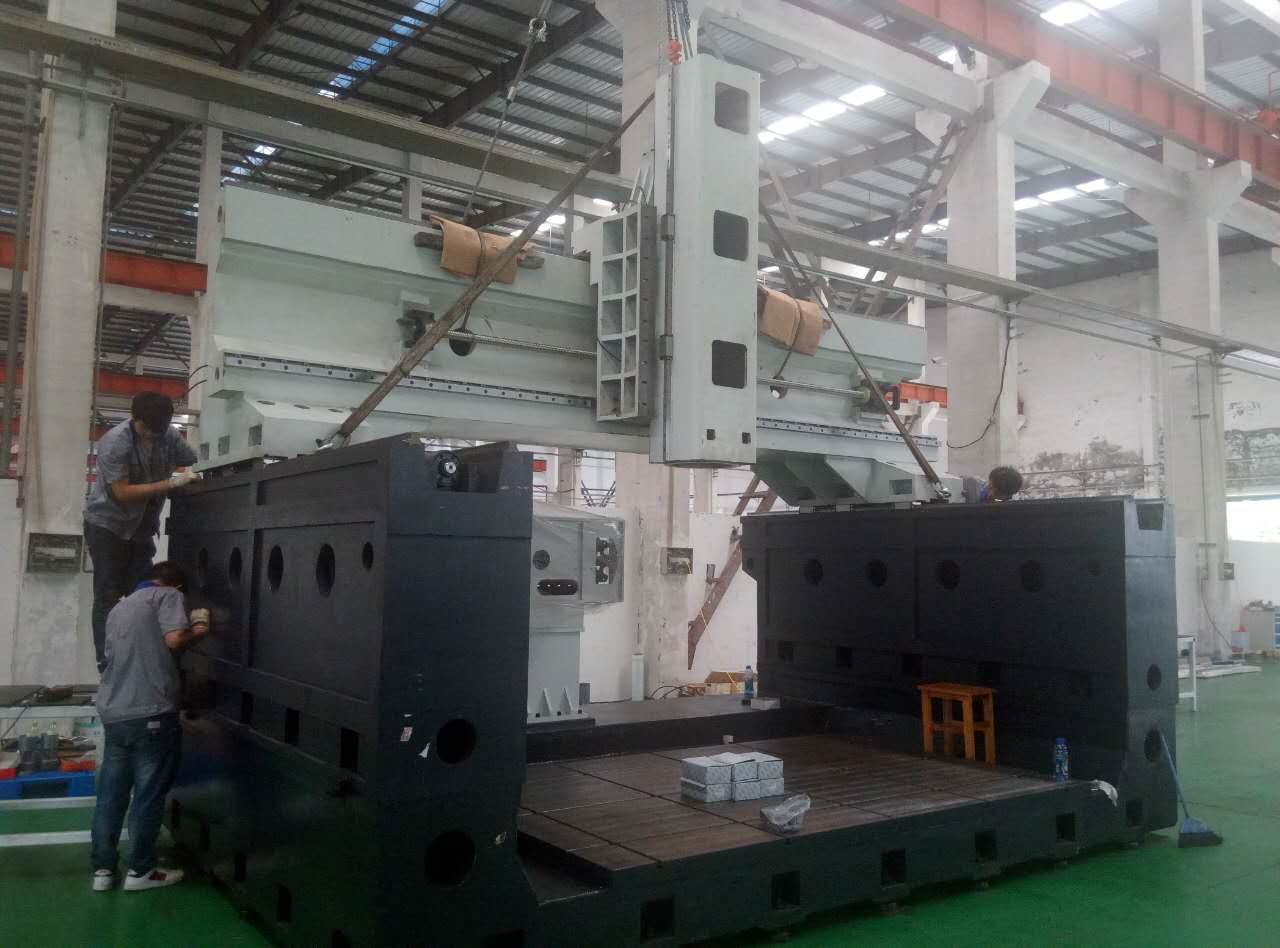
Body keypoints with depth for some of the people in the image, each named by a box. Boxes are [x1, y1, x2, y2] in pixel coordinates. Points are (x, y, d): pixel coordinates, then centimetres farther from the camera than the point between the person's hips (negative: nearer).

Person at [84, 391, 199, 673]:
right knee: (109, 596, -3)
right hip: (108, 526, -5)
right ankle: (107, 662, 1)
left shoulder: (169, 436, -8)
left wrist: (189, 474, -20)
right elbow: (123, 492, -26)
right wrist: (170, 484, -32)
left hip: (142, 528, 5)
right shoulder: (114, 443, -23)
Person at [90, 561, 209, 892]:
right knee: (148, 795, 2)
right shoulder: (168, 596, 0)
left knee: (110, 794, 13)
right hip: (150, 713, -8)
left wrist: (188, 625, 34)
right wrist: (198, 629, 5)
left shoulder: (120, 608, 24)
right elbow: (175, 638, -16)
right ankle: (140, 871, 9)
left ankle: (102, 869, 17)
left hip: (113, 713, 8)